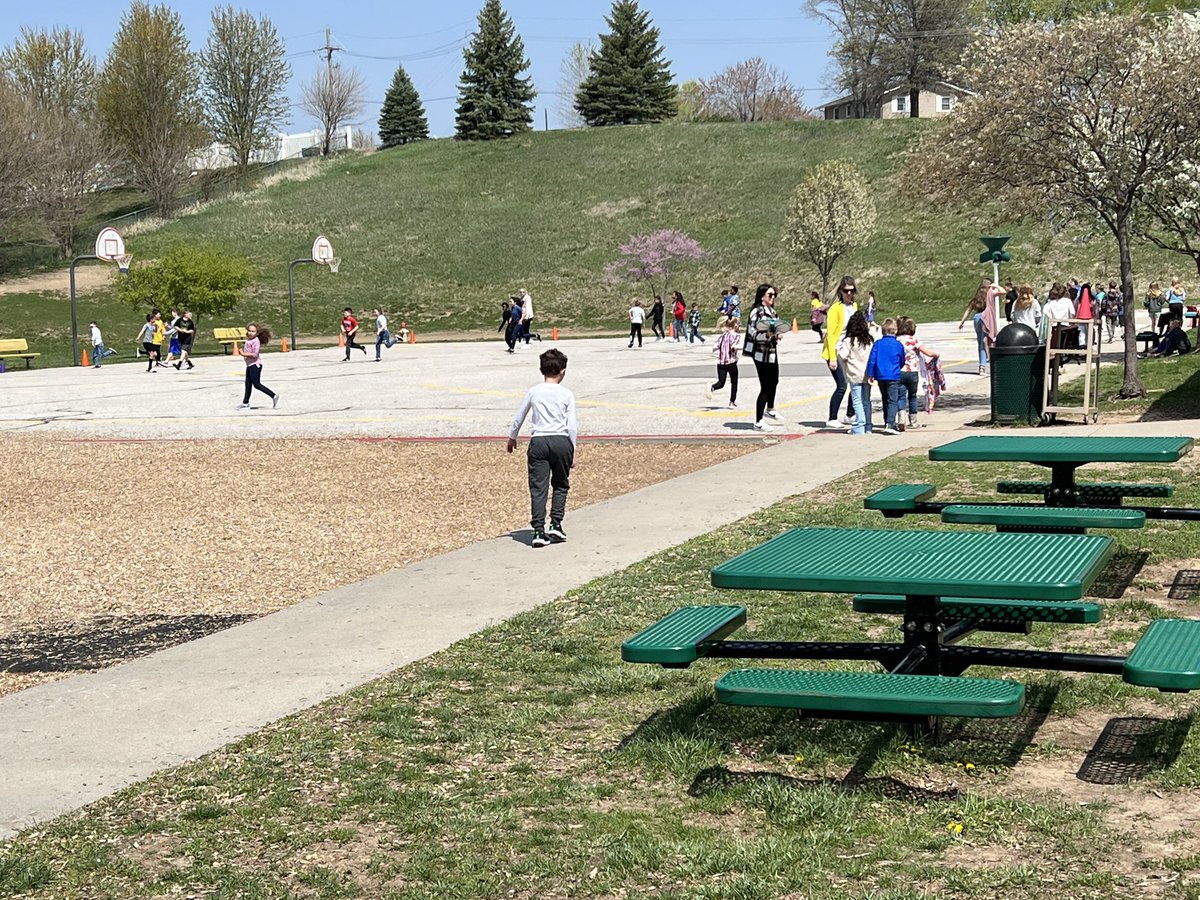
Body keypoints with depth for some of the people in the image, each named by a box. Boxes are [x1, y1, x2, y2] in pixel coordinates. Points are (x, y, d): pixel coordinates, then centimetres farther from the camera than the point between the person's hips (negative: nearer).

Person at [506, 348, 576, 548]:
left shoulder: (533, 392, 5)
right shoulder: (567, 395, 2)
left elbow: (518, 418, 12)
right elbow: (572, 427, -1)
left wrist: (512, 438, 30)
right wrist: (573, 452, 8)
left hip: (539, 442, 0)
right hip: (561, 441, 0)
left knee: (538, 488, -1)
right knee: (561, 485, 16)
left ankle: (539, 530, -9)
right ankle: (555, 525, 7)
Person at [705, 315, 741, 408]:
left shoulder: (723, 335, 12)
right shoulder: (736, 335, -4)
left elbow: (715, 348, 7)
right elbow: (734, 346, -21)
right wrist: (741, 347, -8)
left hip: (721, 362, 4)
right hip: (731, 362, -4)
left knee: (721, 383, 4)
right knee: (734, 383, 13)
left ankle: (711, 387, -28)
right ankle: (732, 402, 14)